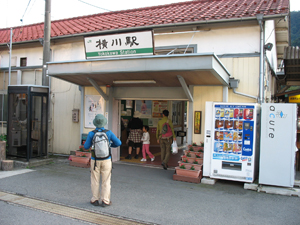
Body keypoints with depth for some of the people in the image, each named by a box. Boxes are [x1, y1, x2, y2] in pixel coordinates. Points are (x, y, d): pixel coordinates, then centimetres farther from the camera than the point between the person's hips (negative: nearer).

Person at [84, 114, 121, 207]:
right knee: (106, 181, 7)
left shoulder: (91, 134, -11)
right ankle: (105, 201, 9)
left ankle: (95, 200, 19)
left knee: (95, 181, 12)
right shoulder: (109, 133, -9)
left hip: (95, 160, 0)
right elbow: (118, 143, -4)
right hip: (106, 160, 0)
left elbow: (86, 147, -3)